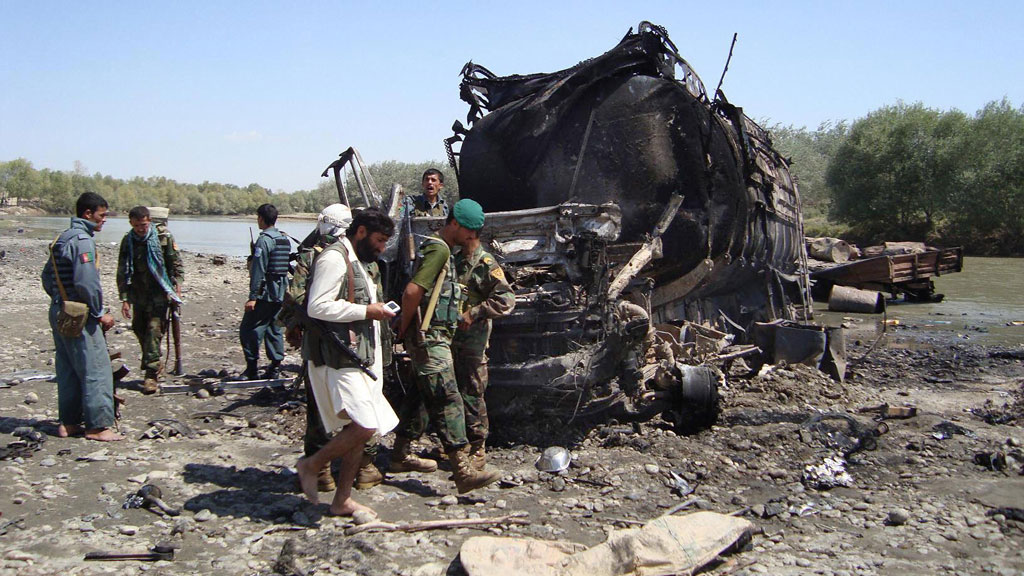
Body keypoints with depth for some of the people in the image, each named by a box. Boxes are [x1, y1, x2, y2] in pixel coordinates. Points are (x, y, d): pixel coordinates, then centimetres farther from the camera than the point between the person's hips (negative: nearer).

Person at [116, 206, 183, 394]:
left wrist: (176, 289, -6)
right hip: (138, 294, 4)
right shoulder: (128, 241, 4)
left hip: (159, 293, -4)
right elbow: (122, 273, 7)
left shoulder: (163, 237, -4)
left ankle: (151, 374, -11)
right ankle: (155, 365, 29)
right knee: (140, 330, 10)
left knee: (154, 330, -11)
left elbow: (176, 264, 1)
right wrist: (124, 299, 1)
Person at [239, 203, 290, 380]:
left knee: (249, 329, -1)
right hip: (281, 292, 8)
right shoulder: (285, 239, 12)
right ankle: (275, 367, 12)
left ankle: (251, 368, -1)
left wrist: (253, 296, -17)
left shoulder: (264, 240, -13)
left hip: (265, 293, -8)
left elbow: (258, 270, -17)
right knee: (275, 329, 12)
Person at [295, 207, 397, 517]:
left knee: (358, 429, 10)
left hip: (359, 359, 10)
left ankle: (342, 500, 19)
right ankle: (311, 465, 2)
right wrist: (366, 311, -16)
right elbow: (317, 307, -21)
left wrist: (376, 310, 15)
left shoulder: (357, 262, 21)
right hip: (337, 359, -10)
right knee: (364, 425, -18)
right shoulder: (334, 258, -11)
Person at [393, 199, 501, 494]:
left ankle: (400, 450, 31)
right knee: (448, 400, -14)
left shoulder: (434, 248, 18)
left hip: (433, 339, 11)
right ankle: (463, 470, -17)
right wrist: (405, 327, -11)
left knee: (421, 394, 19)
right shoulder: (439, 250, -14)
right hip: (429, 339, -11)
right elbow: (412, 291, -23)